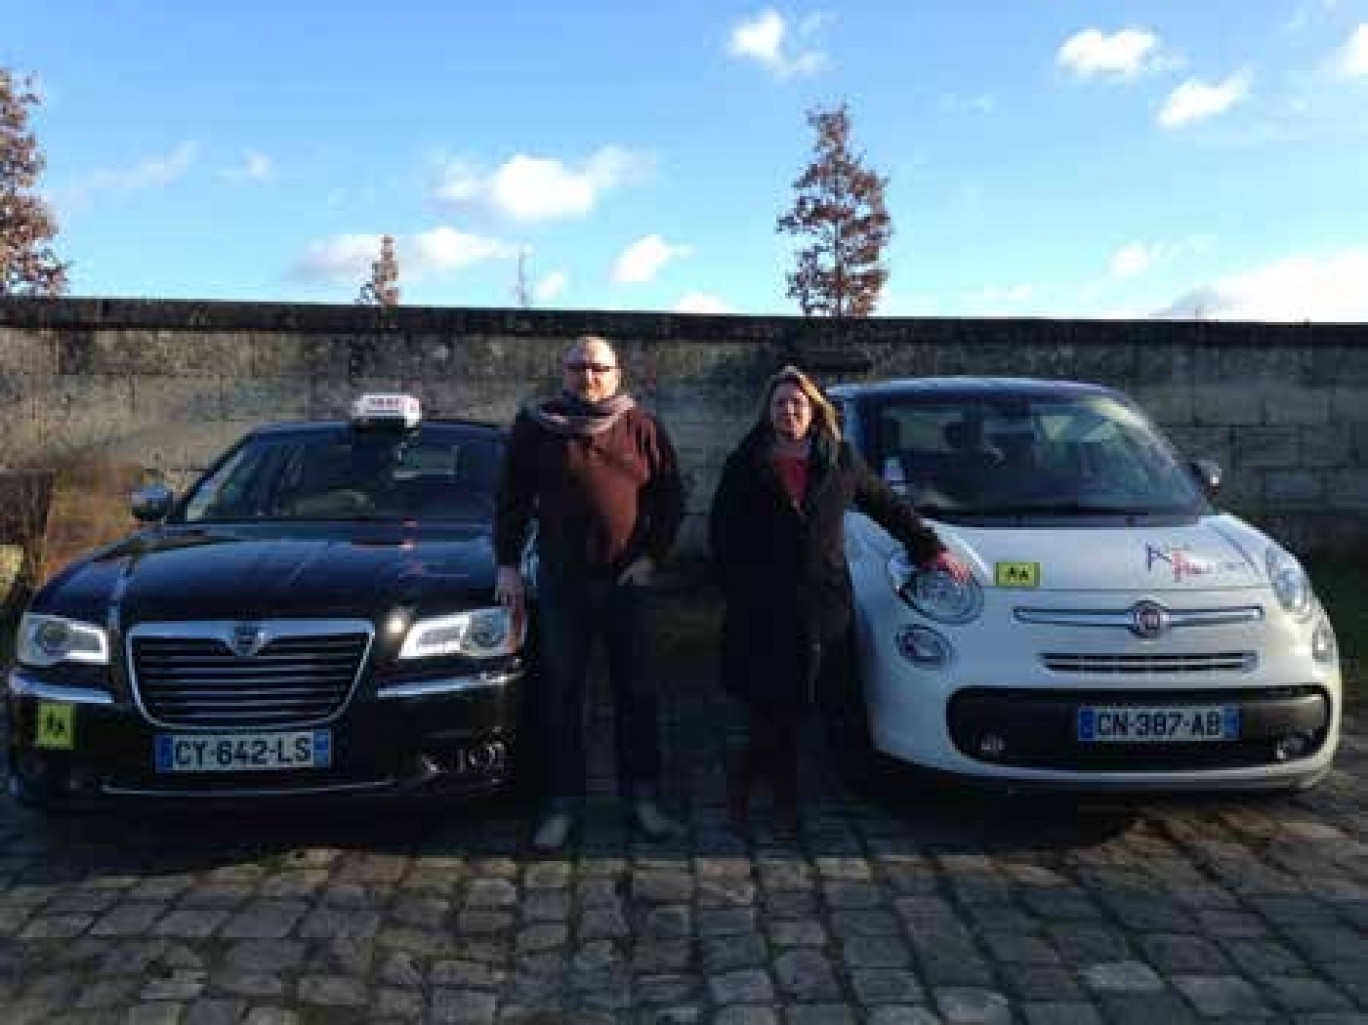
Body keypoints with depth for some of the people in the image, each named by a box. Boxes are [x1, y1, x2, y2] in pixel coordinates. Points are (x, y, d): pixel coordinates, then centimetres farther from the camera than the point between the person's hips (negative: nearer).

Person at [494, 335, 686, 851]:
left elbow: (671, 498, 7)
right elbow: (511, 499, 6)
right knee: (559, 694, 4)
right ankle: (562, 803, 15)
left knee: (637, 692, 7)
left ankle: (642, 795, 20)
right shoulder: (535, 426, 2)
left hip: (626, 580, 0)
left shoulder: (642, 427, 2)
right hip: (560, 581, 0)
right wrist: (507, 564, 0)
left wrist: (650, 556, -2)